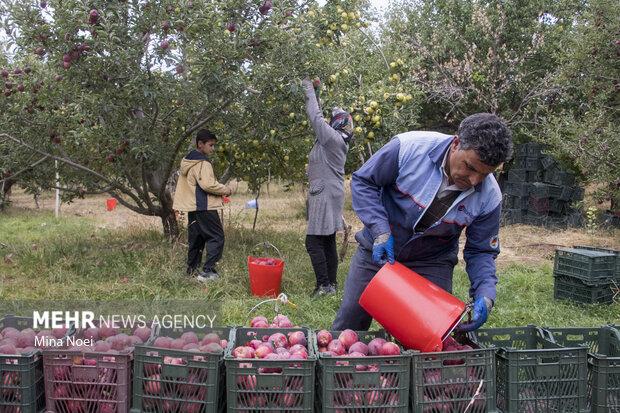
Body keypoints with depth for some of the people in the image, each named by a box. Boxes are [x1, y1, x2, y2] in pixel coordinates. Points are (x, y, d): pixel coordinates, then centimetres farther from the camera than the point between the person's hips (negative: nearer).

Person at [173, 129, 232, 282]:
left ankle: (192, 268, 26)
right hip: (205, 207, -10)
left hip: (192, 206, 10)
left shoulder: (187, 161, 14)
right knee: (216, 237, -6)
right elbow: (208, 184, -25)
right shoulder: (202, 163, -16)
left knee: (196, 237, 18)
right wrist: (225, 190, -11)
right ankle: (208, 271, -11)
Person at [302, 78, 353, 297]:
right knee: (328, 241, 11)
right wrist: (311, 91, 21)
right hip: (327, 195, 10)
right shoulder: (334, 140, 15)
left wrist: (309, 90, 0)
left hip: (325, 196, -10)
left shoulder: (334, 138, -12)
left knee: (313, 242, -10)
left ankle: (324, 285, -10)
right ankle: (332, 283, 16)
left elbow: (316, 117, -12)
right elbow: (318, 118, 22)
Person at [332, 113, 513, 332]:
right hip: (378, 251, 0)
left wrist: (485, 296, -23)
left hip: (432, 265, 1)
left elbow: (481, 252, -5)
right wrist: (381, 231, -23)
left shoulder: (489, 197, -17)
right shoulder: (409, 147, -26)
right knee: (347, 328, 9)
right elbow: (362, 182, -13)